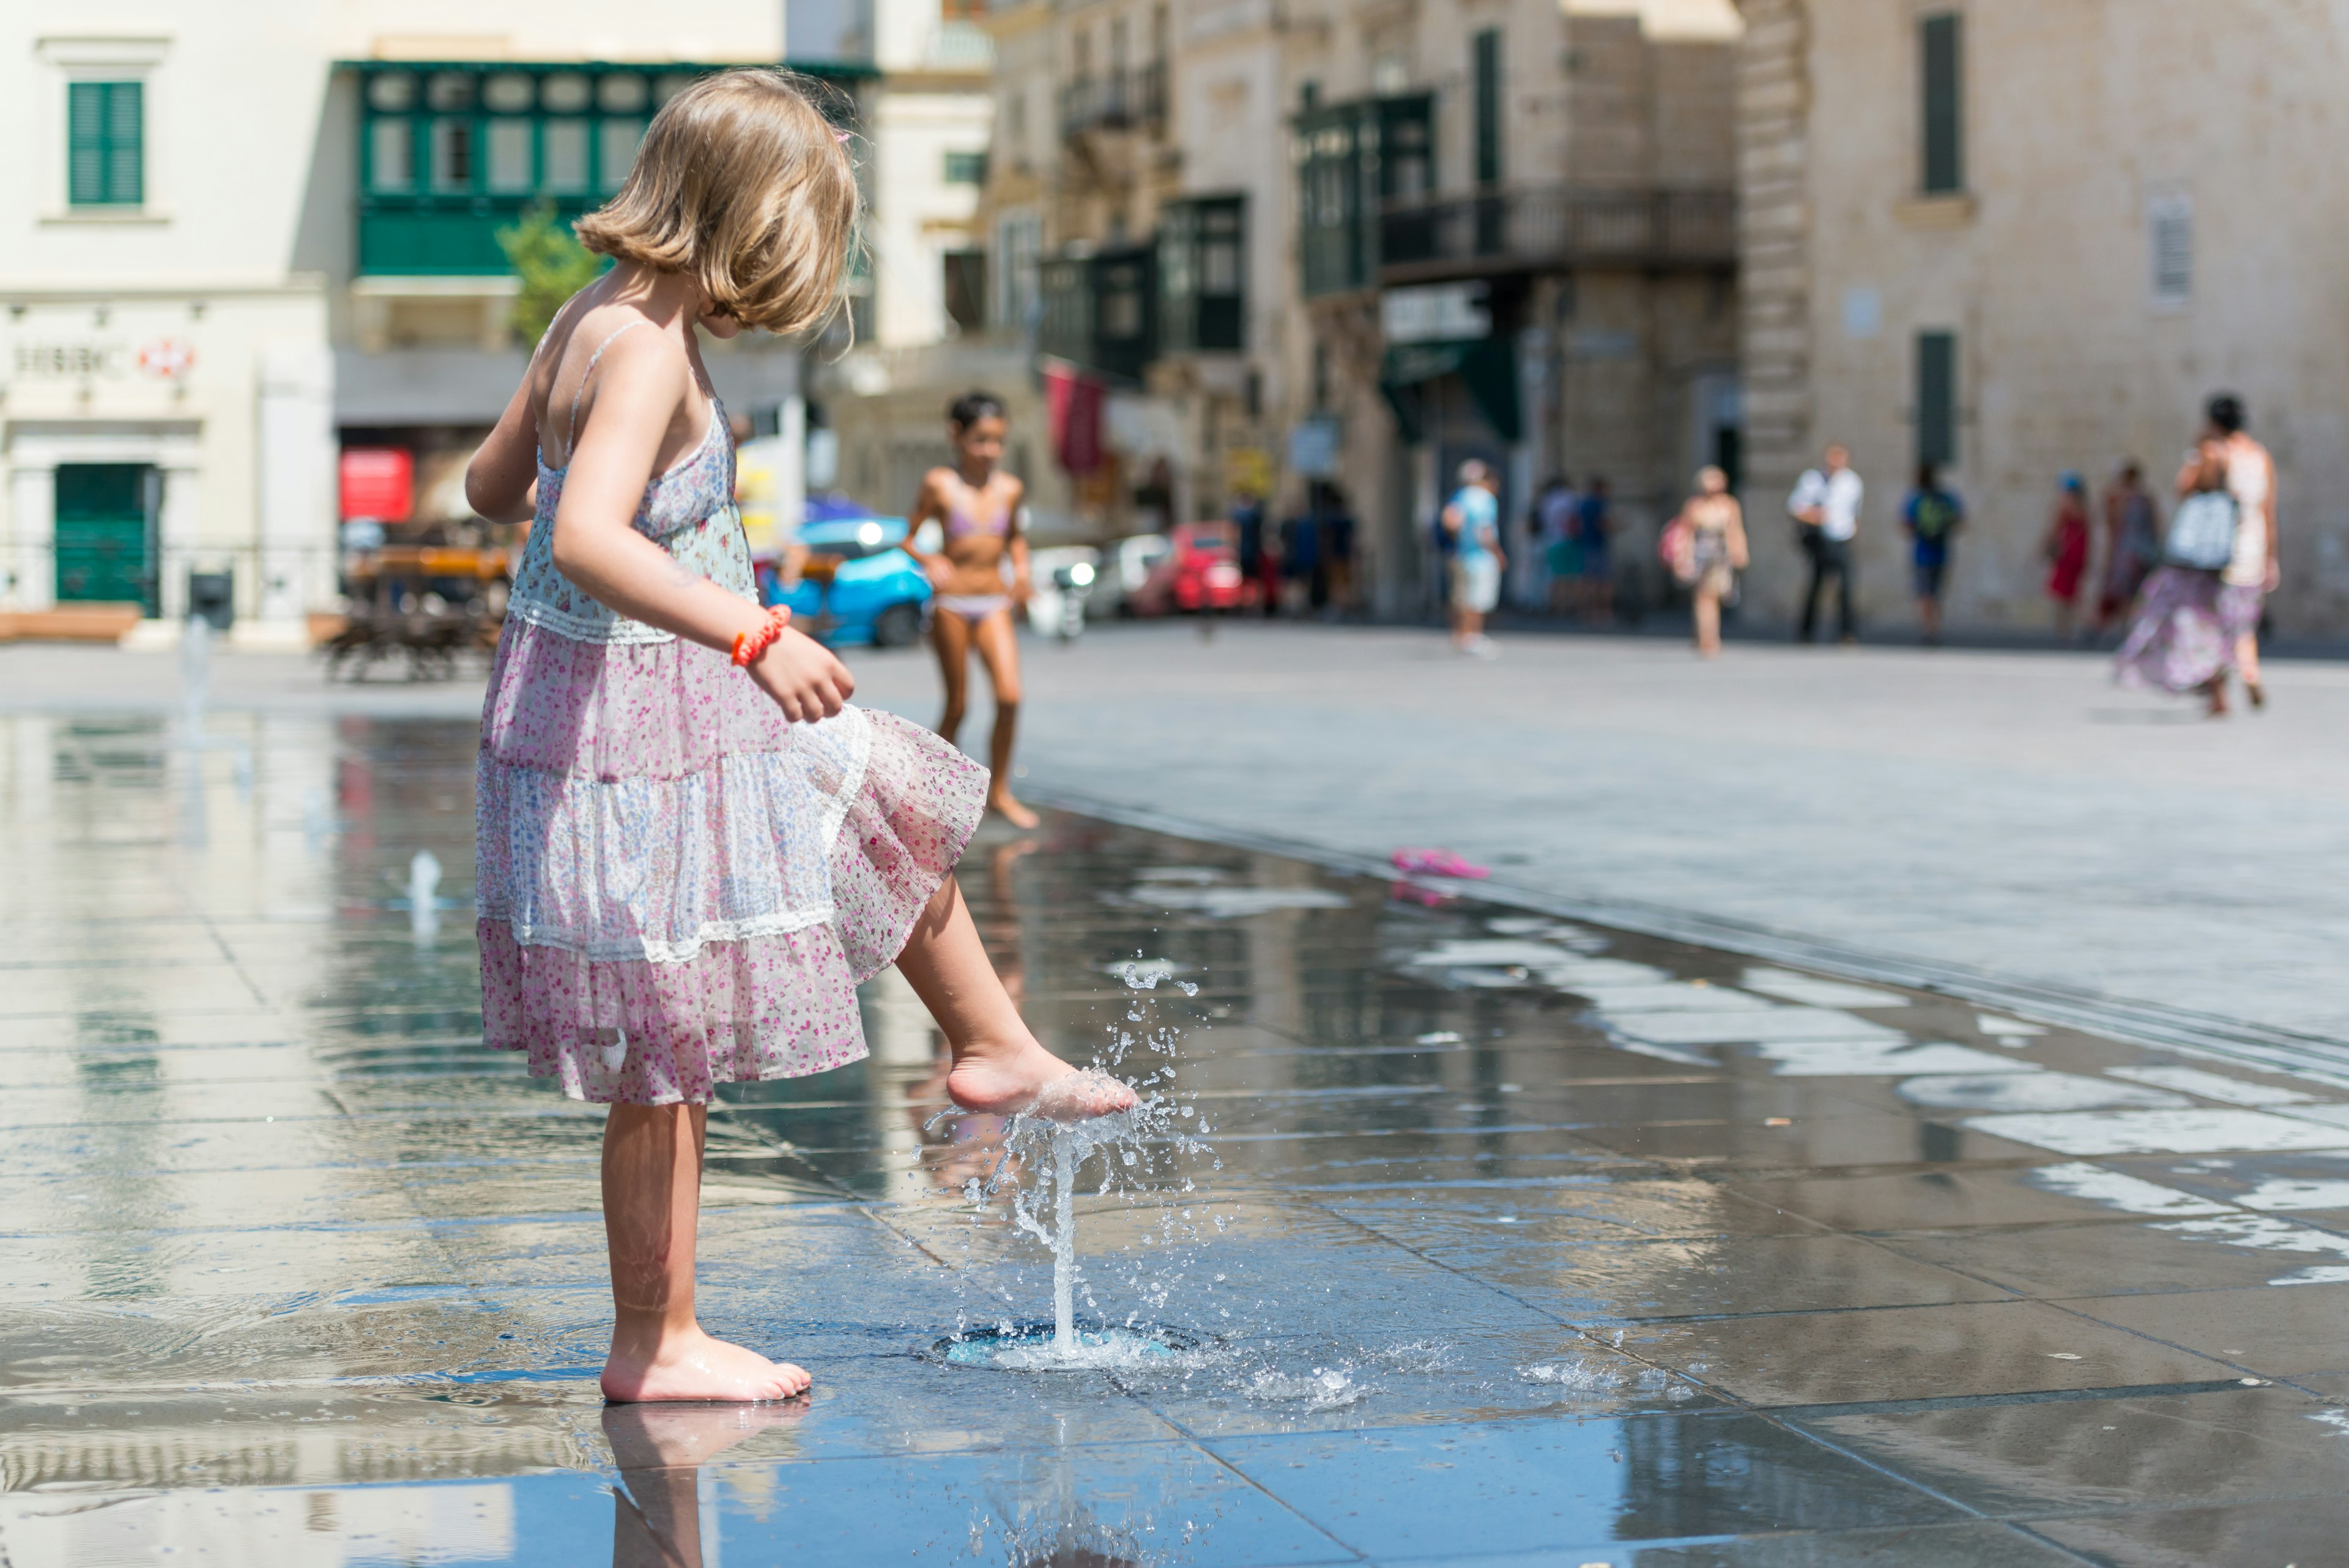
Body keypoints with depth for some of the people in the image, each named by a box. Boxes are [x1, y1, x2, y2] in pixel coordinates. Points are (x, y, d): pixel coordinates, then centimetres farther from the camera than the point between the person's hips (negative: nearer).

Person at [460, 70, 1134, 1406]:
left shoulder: (592, 319, 5)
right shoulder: (648, 349, -23)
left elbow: (493, 485, 19)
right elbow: (587, 540, -38)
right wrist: (753, 635, -46)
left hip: (689, 729, 10)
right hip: (636, 743, -10)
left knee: (897, 815, 25)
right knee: (668, 1069, 0)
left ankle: (995, 1050, 42)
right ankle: (654, 1346, 11)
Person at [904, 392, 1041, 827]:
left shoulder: (1011, 489, 4)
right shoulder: (940, 485, -6)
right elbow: (909, 538, -1)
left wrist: (1021, 568, 5)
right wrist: (929, 561, -20)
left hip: (995, 605, 3)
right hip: (952, 605, -3)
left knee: (1010, 697, -11)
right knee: (957, 705, 3)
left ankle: (999, 791, 3)